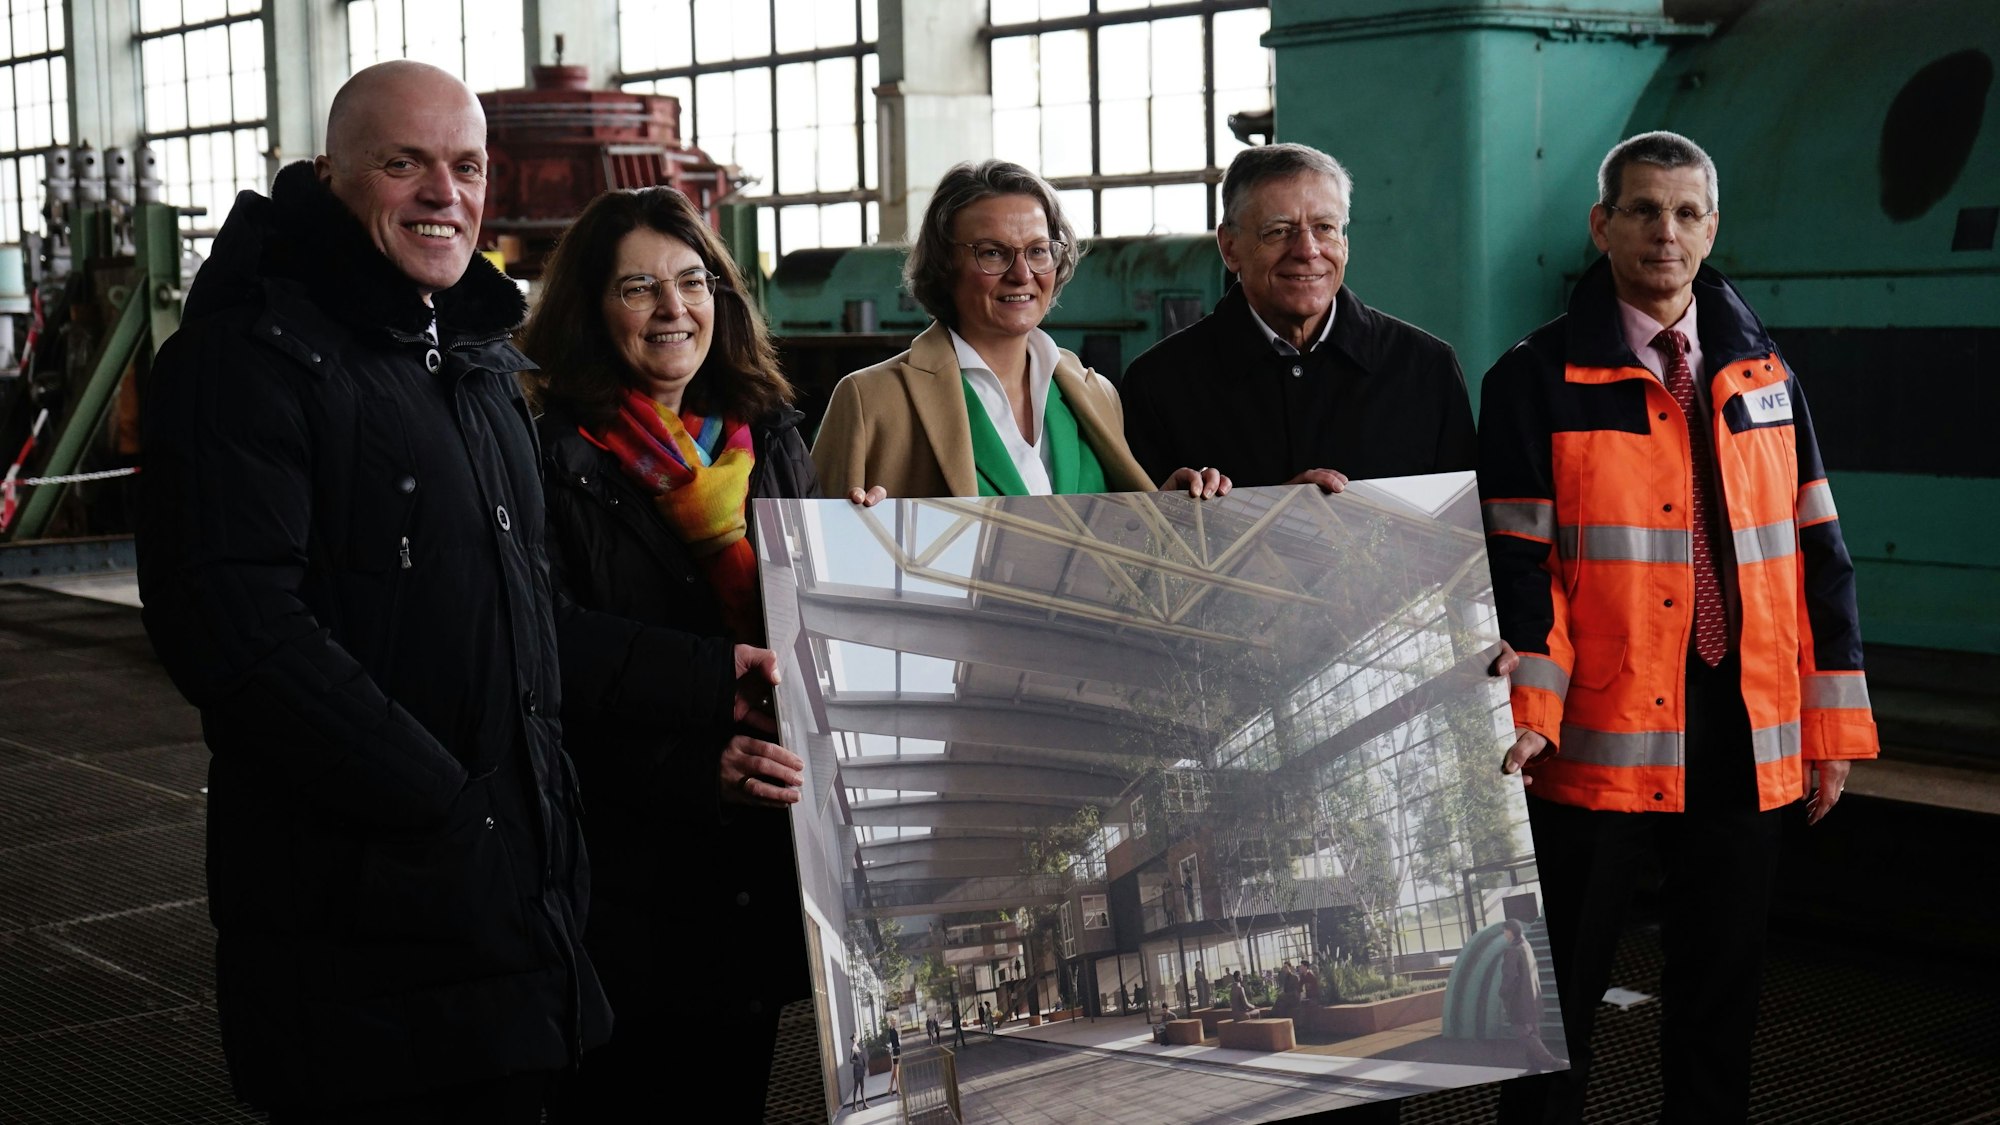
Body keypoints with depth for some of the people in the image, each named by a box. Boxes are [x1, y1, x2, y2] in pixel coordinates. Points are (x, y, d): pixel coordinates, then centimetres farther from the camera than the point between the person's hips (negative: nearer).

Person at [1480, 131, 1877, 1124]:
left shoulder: (1764, 377, 11)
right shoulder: (1538, 381, -2)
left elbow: (1816, 552, 11)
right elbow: (1515, 561, -7)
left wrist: (1833, 723, 7)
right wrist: (1526, 711, -18)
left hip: (1742, 747, 4)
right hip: (1595, 748, -4)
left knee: (1721, 1002, 13)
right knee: (1557, 1002, 6)